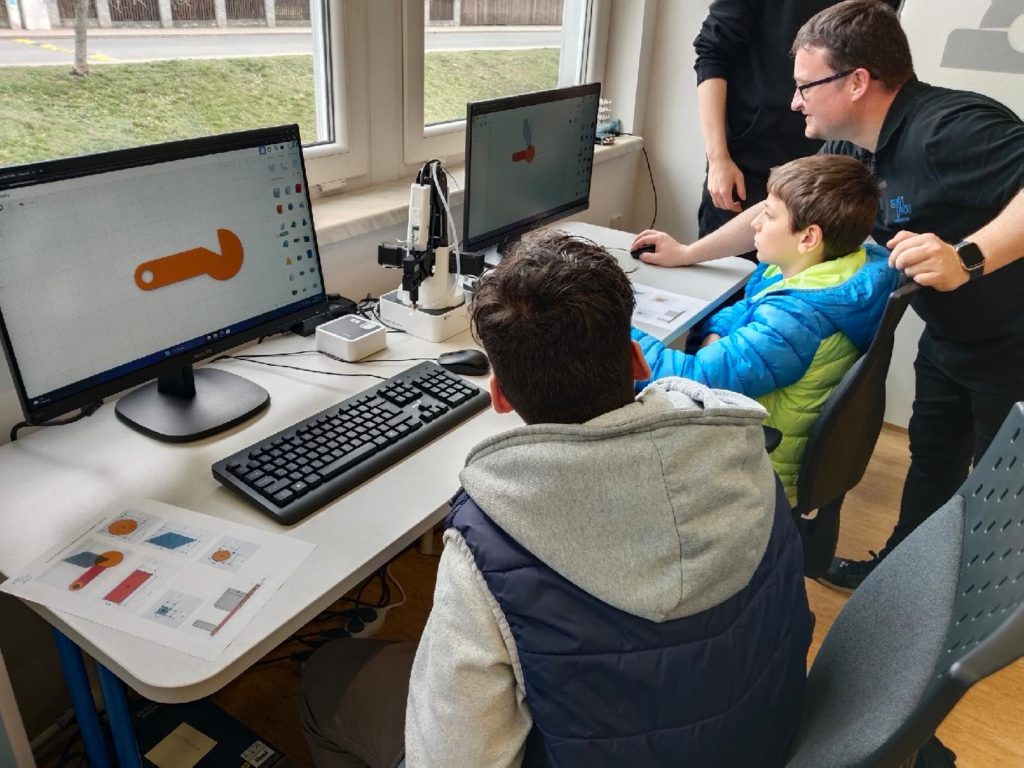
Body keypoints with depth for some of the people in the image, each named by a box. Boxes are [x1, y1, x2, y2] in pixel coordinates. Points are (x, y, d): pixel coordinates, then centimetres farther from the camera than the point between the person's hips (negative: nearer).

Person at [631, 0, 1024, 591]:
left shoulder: (948, 127, -30)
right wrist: (686, 254, 9)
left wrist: (966, 258, -49)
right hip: (949, 338, 8)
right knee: (931, 462, 19)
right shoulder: (851, 149, -2)